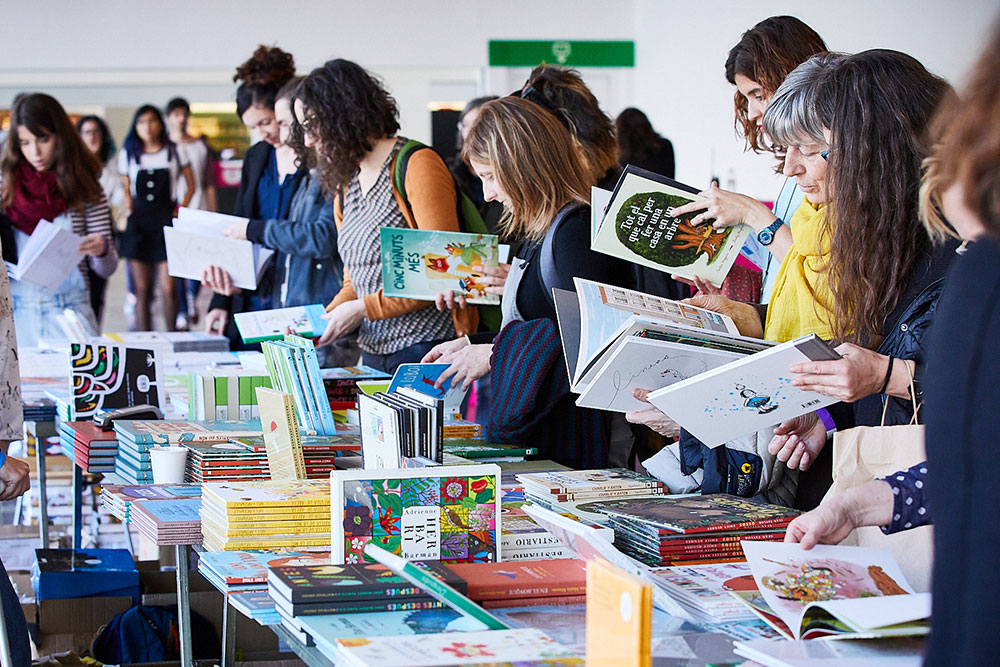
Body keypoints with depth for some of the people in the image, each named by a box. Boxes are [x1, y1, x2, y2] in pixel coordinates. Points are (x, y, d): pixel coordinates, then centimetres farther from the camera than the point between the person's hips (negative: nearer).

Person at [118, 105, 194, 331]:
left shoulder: (174, 152, 7)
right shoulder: (128, 154, 12)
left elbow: (191, 186, 13)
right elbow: (125, 188, 18)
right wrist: (127, 208, 1)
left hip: (166, 221, -2)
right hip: (138, 223, 2)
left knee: (168, 288, -10)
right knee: (142, 289, 0)